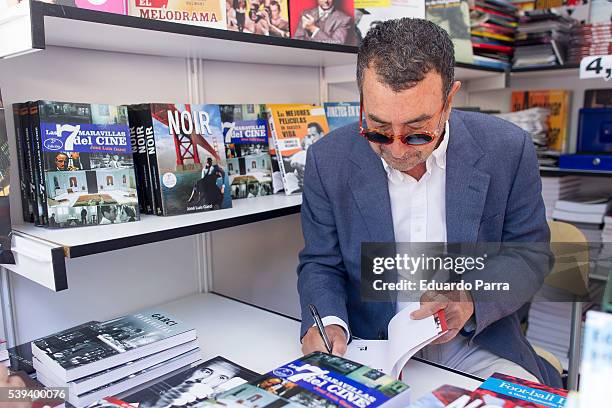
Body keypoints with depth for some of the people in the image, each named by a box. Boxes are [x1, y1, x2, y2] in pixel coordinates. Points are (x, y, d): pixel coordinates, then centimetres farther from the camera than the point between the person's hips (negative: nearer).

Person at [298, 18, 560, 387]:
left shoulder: (507, 149, -9)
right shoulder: (328, 160, -8)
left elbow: (530, 254, 1)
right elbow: (321, 264, 1)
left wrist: (472, 300, -18)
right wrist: (328, 321, -19)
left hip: (478, 345, 1)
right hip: (370, 345, 0)